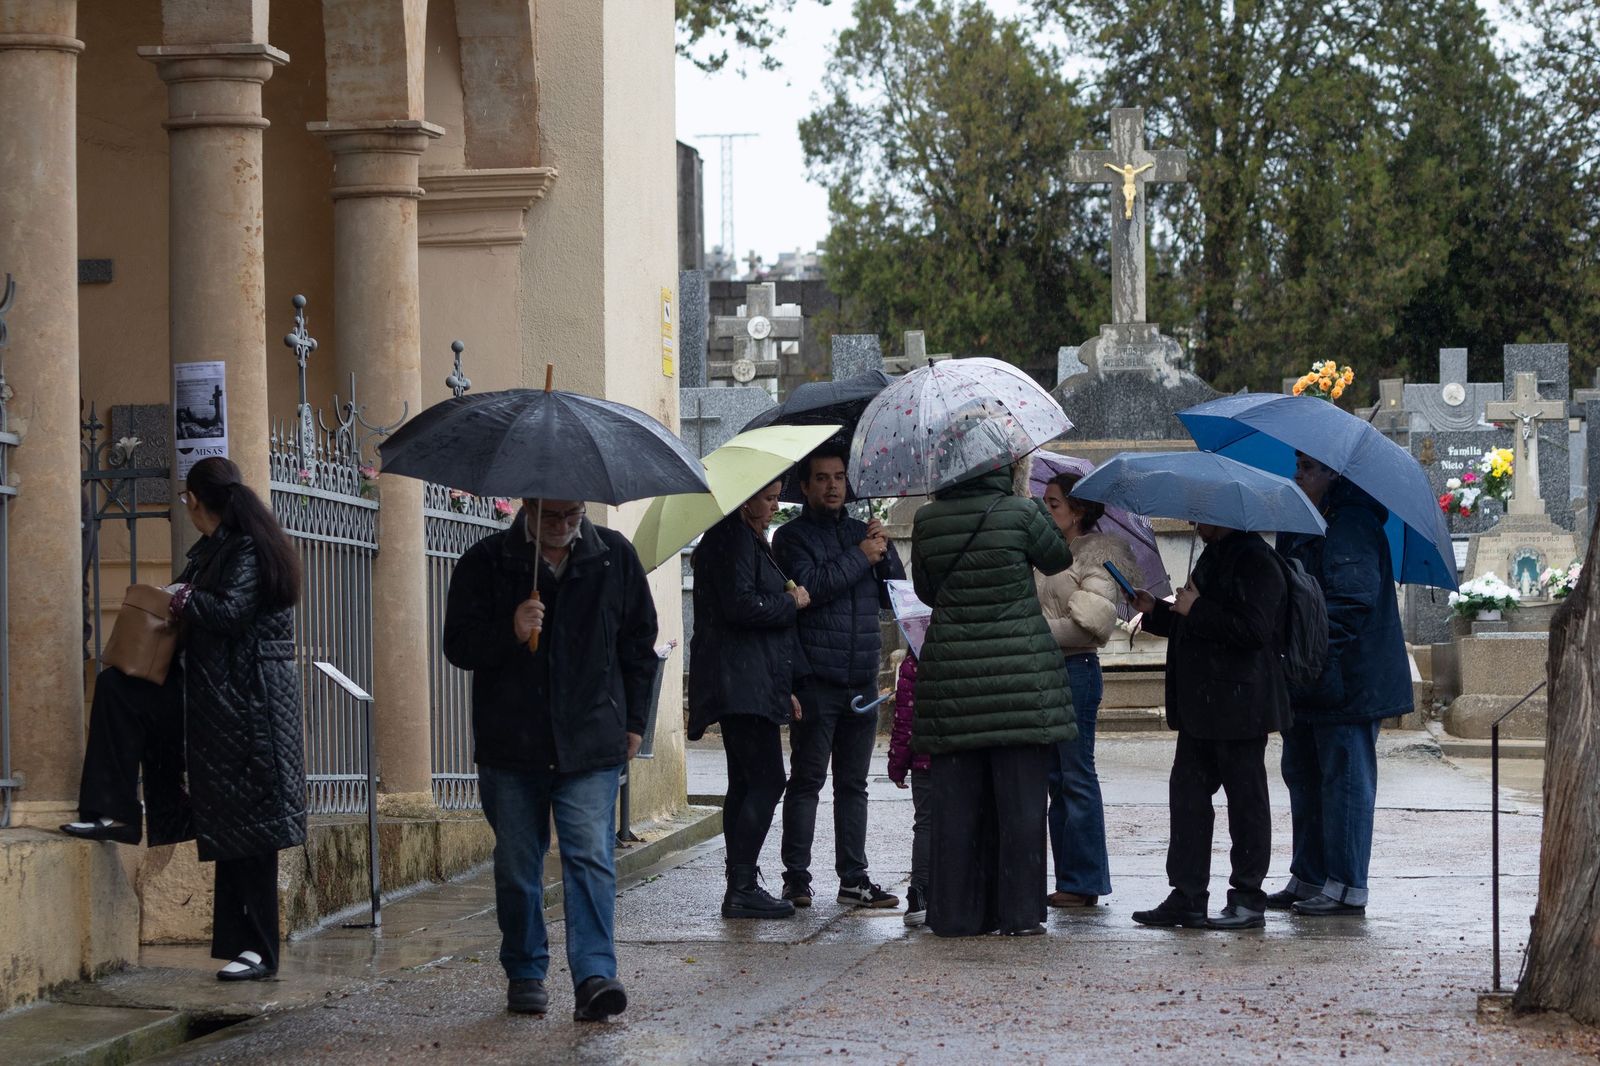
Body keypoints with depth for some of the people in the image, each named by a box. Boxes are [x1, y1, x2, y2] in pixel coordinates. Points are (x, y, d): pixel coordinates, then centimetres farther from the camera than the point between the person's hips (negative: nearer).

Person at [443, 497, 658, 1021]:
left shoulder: (614, 556, 5)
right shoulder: (487, 561, -1)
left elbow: (639, 643, 15)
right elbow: (459, 645, -2)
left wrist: (633, 719, 13)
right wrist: (509, 632, -21)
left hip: (591, 743, 0)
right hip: (510, 743, 0)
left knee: (591, 858, -11)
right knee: (517, 866, 6)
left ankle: (594, 976, -16)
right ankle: (525, 974, 19)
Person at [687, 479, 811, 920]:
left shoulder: (750, 540, 22)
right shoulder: (731, 540, -11)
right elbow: (741, 606, -22)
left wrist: (783, 686, 24)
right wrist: (792, 603, -5)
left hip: (754, 682, 11)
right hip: (741, 684, -11)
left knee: (745, 784, 10)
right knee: (767, 781, -12)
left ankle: (740, 888, 13)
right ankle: (742, 889, -13)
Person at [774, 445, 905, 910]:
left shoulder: (863, 532, 17)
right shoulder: (792, 536, 1)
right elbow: (809, 586, -16)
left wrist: (884, 555, -3)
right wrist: (860, 558, -12)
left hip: (861, 679, 5)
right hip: (815, 677, -5)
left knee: (853, 784, 8)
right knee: (806, 781, -3)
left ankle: (854, 879, 12)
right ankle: (796, 879, 1)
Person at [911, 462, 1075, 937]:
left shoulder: (927, 520, 1)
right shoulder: (1020, 512, -8)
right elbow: (1058, 559, 10)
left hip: (951, 675, 3)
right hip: (1020, 673, -3)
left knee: (956, 803, 8)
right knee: (1021, 800, 3)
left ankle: (957, 913, 9)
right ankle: (1020, 912, 4)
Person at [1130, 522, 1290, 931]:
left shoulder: (1255, 561, -15)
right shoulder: (1213, 557, 17)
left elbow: (1253, 628, -25)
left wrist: (1196, 610, -19)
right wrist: (1155, 611, 13)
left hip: (1237, 708, -10)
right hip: (1201, 707, 10)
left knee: (1245, 798, 0)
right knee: (1188, 793, 8)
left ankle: (1248, 901, 6)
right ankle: (1187, 898, 12)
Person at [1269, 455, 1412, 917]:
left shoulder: (1352, 528, -16)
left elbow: (1350, 606, -23)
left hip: (1345, 683, -10)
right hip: (1310, 682, 10)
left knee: (1345, 780, -4)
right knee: (1304, 778, 16)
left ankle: (1346, 887, 0)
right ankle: (1307, 878, 25)